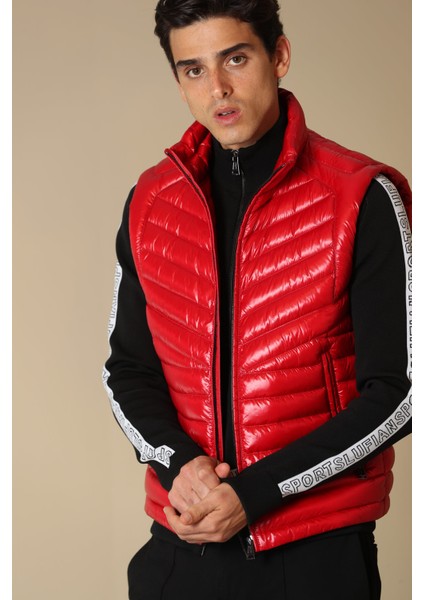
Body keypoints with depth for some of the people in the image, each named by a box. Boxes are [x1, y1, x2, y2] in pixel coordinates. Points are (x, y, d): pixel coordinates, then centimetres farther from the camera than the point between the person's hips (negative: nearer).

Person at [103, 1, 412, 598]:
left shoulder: (364, 199, -10)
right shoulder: (149, 203, 4)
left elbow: (396, 393, -11)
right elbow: (128, 370, 9)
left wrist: (255, 492, -16)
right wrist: (178, 463, -10)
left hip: (319, 549, -3)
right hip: (182, 540, 4)